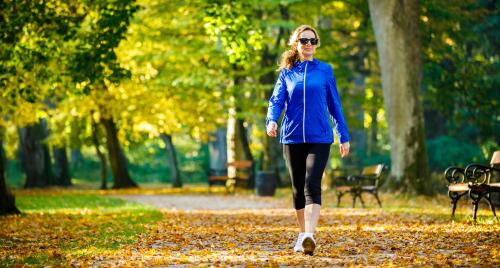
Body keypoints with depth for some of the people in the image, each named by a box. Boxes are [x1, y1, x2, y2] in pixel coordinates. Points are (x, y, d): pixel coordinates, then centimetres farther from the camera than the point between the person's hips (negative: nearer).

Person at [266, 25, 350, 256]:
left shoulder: (324, 70, 5)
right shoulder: (287, 72, 8)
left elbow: (334, 105, 9)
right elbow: (276, 101, 1)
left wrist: (344, 137, 10)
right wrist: (271, 121, -20)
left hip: (319, 138, -2)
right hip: (292, 138, 2)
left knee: (312, 185, -17)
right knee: (298, 188, 10)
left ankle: (309, 235, -27)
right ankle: (302, 234, 24)